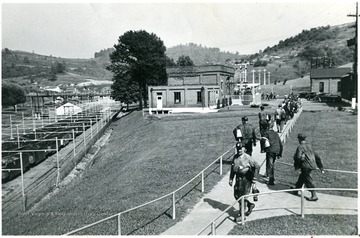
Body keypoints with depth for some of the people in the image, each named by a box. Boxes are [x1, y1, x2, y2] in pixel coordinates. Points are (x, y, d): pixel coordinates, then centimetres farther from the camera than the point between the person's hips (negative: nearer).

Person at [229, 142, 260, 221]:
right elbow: (232, 168, 14)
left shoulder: (247, 158, -13)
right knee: (236, 195, 11)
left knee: (243, 197, -3)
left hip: (246, 179, -6)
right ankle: (250, 205, 34)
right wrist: (231, 179, 11)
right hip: (238, 178, 7)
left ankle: (241, 215, 10)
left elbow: (257, 166, -10)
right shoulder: (235, 157, 5)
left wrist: (254, 178, -10)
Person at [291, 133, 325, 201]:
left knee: (308, 181, -1)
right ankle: (296, 189, 38)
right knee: (301, 177, 23)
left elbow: (298, 157, -23)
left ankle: (314, 196, -1)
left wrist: (296, 166, -6)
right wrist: (321, 168, 21)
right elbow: (317, 157, 15)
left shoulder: (300, 147, -11)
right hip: (312, 166, 9)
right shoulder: (310, 146, 13)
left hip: (306, 167, -8)